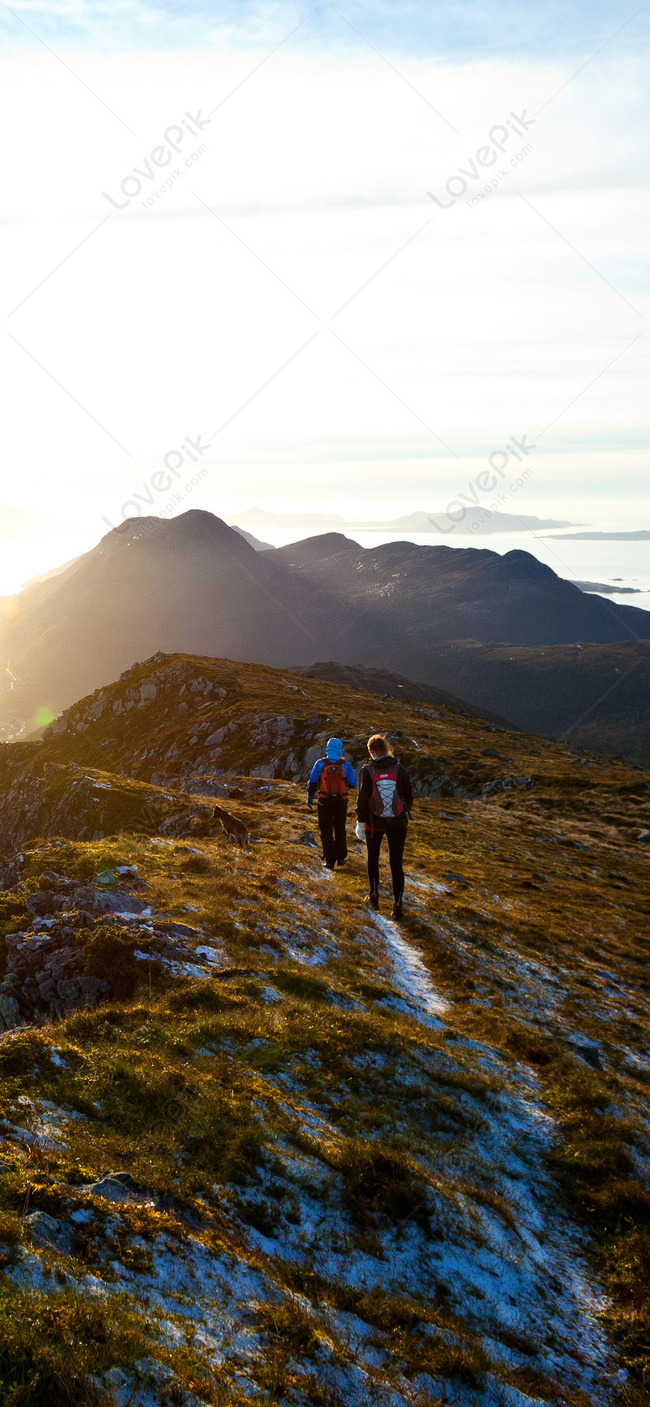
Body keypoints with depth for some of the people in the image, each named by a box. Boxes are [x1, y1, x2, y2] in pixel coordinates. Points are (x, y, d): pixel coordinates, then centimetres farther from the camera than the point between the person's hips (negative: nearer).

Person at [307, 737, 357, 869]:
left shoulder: (320, 764, -7)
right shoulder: (345, 765, -6)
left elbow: (312, 783, -5)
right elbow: (353, 783, -1)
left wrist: (310, 797, 9)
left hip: (324, 803, -1)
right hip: (341, 803, 1)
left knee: (326, 831, 6)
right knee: (340, 830, 19)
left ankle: (330, 860, 0)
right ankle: (341, 857, 23)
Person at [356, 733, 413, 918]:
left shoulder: (367, 771, -8)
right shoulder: (399, 769, -3)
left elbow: (362, 798, -10)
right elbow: (408, 795, 5)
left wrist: (360, 822, -5)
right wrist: (405, 812, 23)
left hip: (374, 822, -1)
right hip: (397, 823, 1)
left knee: (373, 859, 19)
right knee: (396, 864, 4)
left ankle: (374, 896, 26)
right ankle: (398, 904, 0)